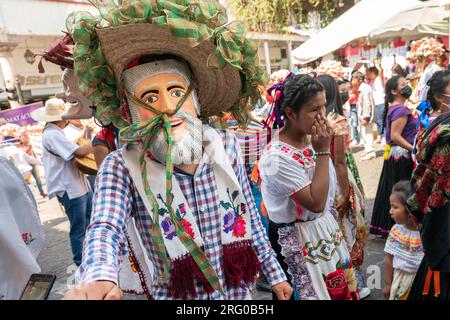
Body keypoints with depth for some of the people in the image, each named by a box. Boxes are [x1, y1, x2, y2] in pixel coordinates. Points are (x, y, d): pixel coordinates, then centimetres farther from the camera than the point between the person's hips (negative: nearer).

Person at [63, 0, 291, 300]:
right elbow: (106, 229, -35)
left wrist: (274, 273, 7)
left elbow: (250, 215, -2)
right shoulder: (121, 167, -19)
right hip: (175, 294, -2)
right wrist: (98, 279, -57)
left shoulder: (227, 146, -11)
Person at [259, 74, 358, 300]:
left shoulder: (313, 140, -2)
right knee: (318, 292, 11)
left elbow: (337, 188, 9)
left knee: (340, 287, 21)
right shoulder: (277, 157, -27)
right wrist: (322, 152, -24)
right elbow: (316, 203, -26)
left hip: (326, 229, 8)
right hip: (298, 241, -7)